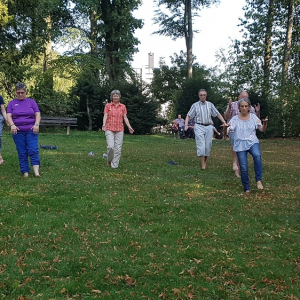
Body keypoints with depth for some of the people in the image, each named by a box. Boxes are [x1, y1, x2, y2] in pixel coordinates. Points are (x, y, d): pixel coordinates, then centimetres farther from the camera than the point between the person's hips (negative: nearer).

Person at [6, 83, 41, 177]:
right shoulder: (12, 103, 10)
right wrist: (12, 125, -20)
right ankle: (25, 172, 5)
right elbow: (8, 116, 0)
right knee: (22, 153, 1)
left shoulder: (31, 101, 9)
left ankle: (36, 171, -18)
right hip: (18, 131, 1)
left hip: (31, 131, -1)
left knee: (33, 150, -12)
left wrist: (36, 124, -16)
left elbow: (38, 114, 3)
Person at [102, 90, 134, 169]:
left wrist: (129, 127, -7)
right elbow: (105, 116, -5)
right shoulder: (108, 106, 4)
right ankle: (109, 161, 12)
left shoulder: (123, 106, 9)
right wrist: (104, 125, -23)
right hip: (109, 129, -2)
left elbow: (125, 118, 6)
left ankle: (114, 165, 7)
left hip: (119, 130, 2)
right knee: (111, 146, -14)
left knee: (118, 148, -2)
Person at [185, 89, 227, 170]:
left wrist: (224, 122, -2)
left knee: (208, 146, 3)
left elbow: (218, 114, 10)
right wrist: (186, 125, -12)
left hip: (209, 127, 3)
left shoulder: (210, 104, 11)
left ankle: (205, 162, 18)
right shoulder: (195, 105, 5)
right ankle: (202, 165, -9)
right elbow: (188, 116, 3)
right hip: (199, 127, -3)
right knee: (201, 146, -12)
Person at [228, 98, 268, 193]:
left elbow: (262, 130, 5)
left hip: (252, 142, 0)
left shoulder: (253, 117, 6)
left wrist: (265, 123, -16)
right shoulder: (235, 119, 1)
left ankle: (258, 180, -23)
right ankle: (247, 189, 14)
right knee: (243, 168, -5)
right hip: (240, 145, 0)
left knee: (257, 156, -32)